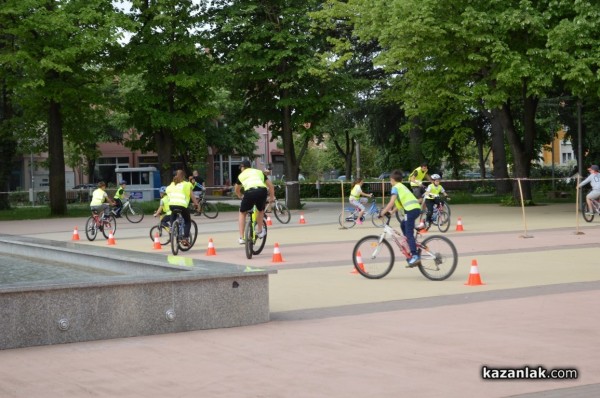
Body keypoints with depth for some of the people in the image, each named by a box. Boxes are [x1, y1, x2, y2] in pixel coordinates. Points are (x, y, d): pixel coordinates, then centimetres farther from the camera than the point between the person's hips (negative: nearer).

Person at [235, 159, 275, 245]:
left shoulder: (241, 175, 30)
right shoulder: (259, 172, 32)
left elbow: (237, 191, 43)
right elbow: (270, 185, 34)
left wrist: (240, 196, 64)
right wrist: (272, 197, 48)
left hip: (249, 192, -1)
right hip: (262, 191, 1)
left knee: (242, 213, 21)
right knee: (261, 210, 33)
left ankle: (241, 238, 16)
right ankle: (260, 231, 37)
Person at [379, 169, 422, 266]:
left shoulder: (395, 187, 2)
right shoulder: (402, 187, 29)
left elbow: (392, 202, -11)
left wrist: (383, 212, -9)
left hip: (411, 209, -9)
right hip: (417, 208, 9)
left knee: (409, 233, -9)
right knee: (403, 225, 27)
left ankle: (415, 256, -19)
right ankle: (410, 246, 22)